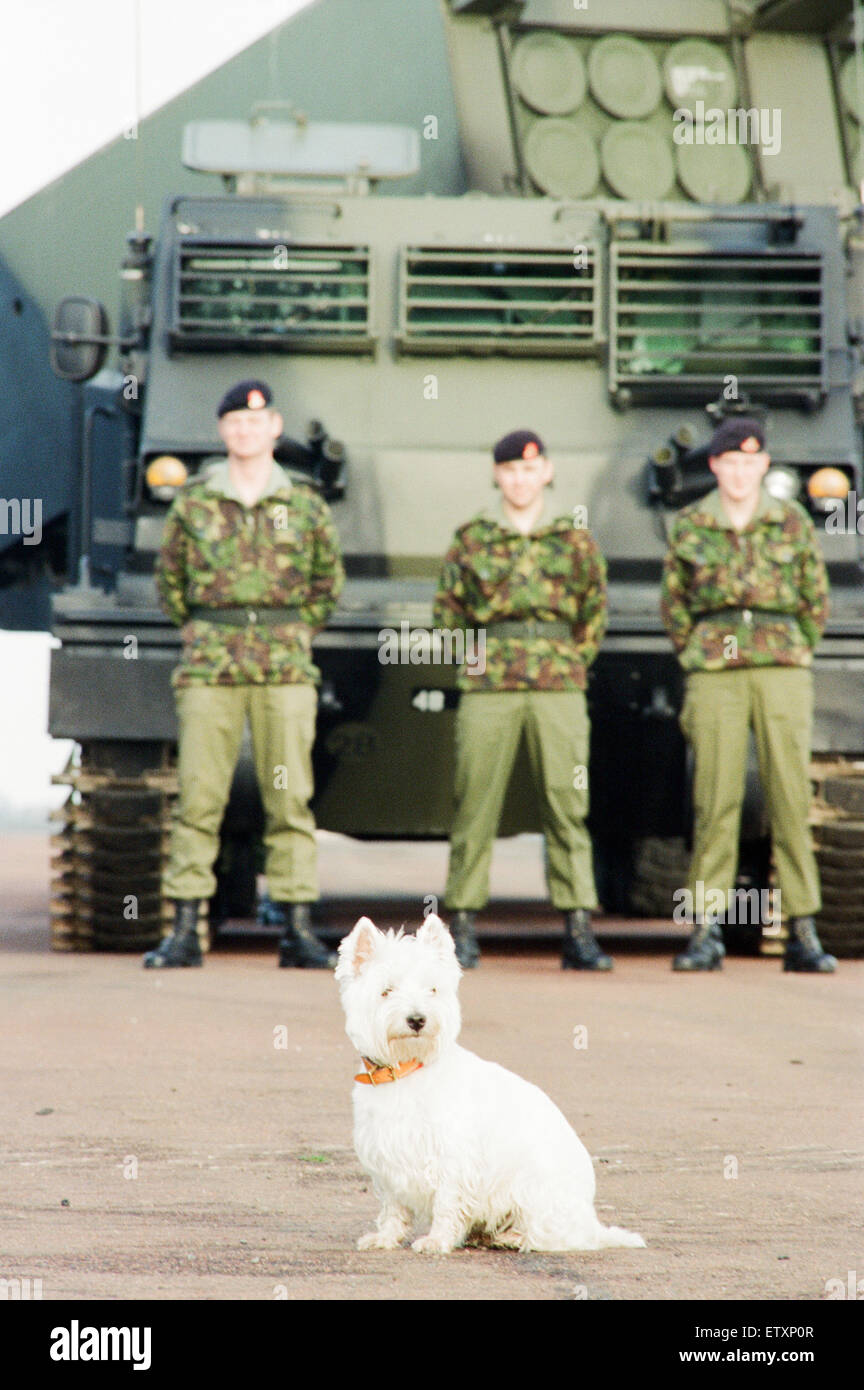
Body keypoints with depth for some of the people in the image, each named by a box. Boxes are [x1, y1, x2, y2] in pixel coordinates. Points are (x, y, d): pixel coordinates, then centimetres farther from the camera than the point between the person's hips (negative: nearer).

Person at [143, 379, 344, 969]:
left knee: (290, 799, 0)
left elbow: (328, 584, 18)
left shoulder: (306, 506, 7)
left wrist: (295, 635, 12)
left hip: (285, 669, 0)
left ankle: (298, 929, 3)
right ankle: (185, 930, -1)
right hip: (209, 667, 0)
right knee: (198, 798, -3)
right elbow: (169, 582, 17)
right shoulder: (194, 504, 6)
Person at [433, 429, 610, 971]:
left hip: (559, 688, 0)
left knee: (568, 807, -3)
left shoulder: (575, 540, 9)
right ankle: (463, 930, 4)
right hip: (488, 688, 0)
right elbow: (447, 612, 13)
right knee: (476, 808, -1)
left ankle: (579, 933, -3)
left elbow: (594, 616, 16)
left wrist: (570, 665, 9)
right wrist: (472, 661, 6)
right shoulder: (472, 540, 7)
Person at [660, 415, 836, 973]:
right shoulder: (689, 527, 5)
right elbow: (674, 603, 15)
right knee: (715, 799, -3)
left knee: (791, 796, -3)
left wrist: (790, 663, 12)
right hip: (715, 674, 0)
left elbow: (816, 602, 12)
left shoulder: (794, 523, 4)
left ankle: (804, 935, 0)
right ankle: (706, 934, 0)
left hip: (782, 670, 0)